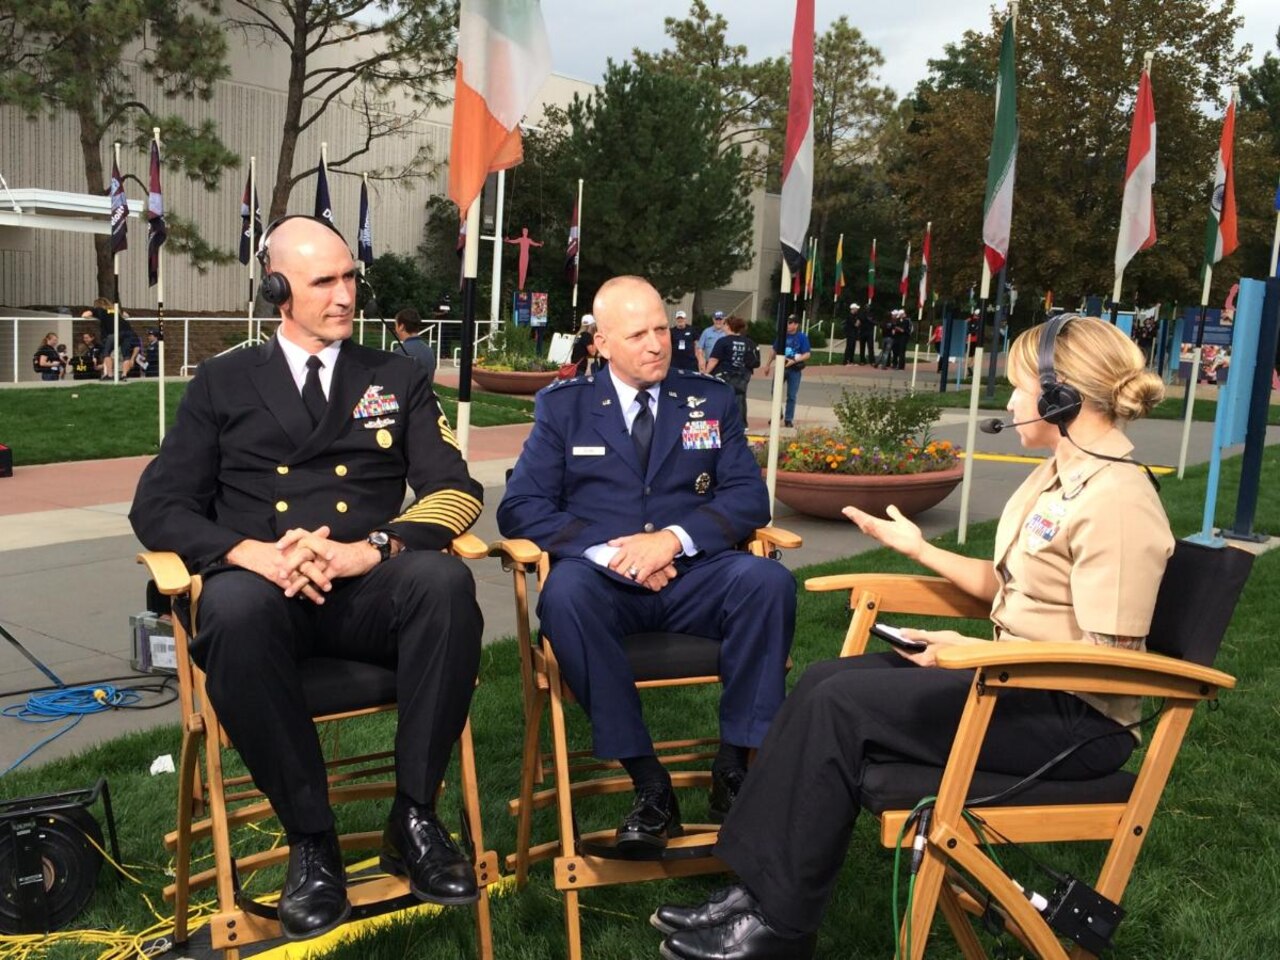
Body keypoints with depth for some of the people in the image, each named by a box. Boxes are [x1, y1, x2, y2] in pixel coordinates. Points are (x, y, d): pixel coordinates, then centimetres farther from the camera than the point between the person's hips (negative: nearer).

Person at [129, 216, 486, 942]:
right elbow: (158, 506, 6)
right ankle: (311, 837, -20)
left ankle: (415, 815, -18)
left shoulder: (399, 378, 16)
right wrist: (253, 553, -15)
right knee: (235, 608, -37)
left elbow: (457, 490, 4)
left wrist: (372, 548, -16)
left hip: (371, 590, 1)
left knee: (444, 580, -33)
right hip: (266, 589, 0)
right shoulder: (223, 383, 15)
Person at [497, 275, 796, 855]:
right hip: (604, 582, -1)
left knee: (770, 581, -29)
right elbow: (520, 508, 1)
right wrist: (609, 551, -14)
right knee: (565, 595, -35)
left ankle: (734, 767, -17)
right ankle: (649, 783, -25)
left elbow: (749, 498, 4)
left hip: (692, 577, 2)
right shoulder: (563, 405, 10)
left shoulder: (711, 400, 14)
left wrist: (674, 538, -15)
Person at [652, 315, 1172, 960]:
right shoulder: (1059, 474, 11)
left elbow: (1111, 661, -22)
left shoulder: (1118, 502, -19)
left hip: (1074, 718, -9)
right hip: (1022, 683, 9)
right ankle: (754, 888, -5)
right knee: (826, 680, -6)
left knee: (839, 705, -19)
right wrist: (919, 549, 17)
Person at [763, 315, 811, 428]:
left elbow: (807, 354, -9)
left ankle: (788, 419, 12)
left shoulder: (802, 337, -6)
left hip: (795, 369, -3)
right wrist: (768, 365, 16)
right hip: (781, 367, 3)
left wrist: (794, 361, -22)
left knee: (791, 396, 3)